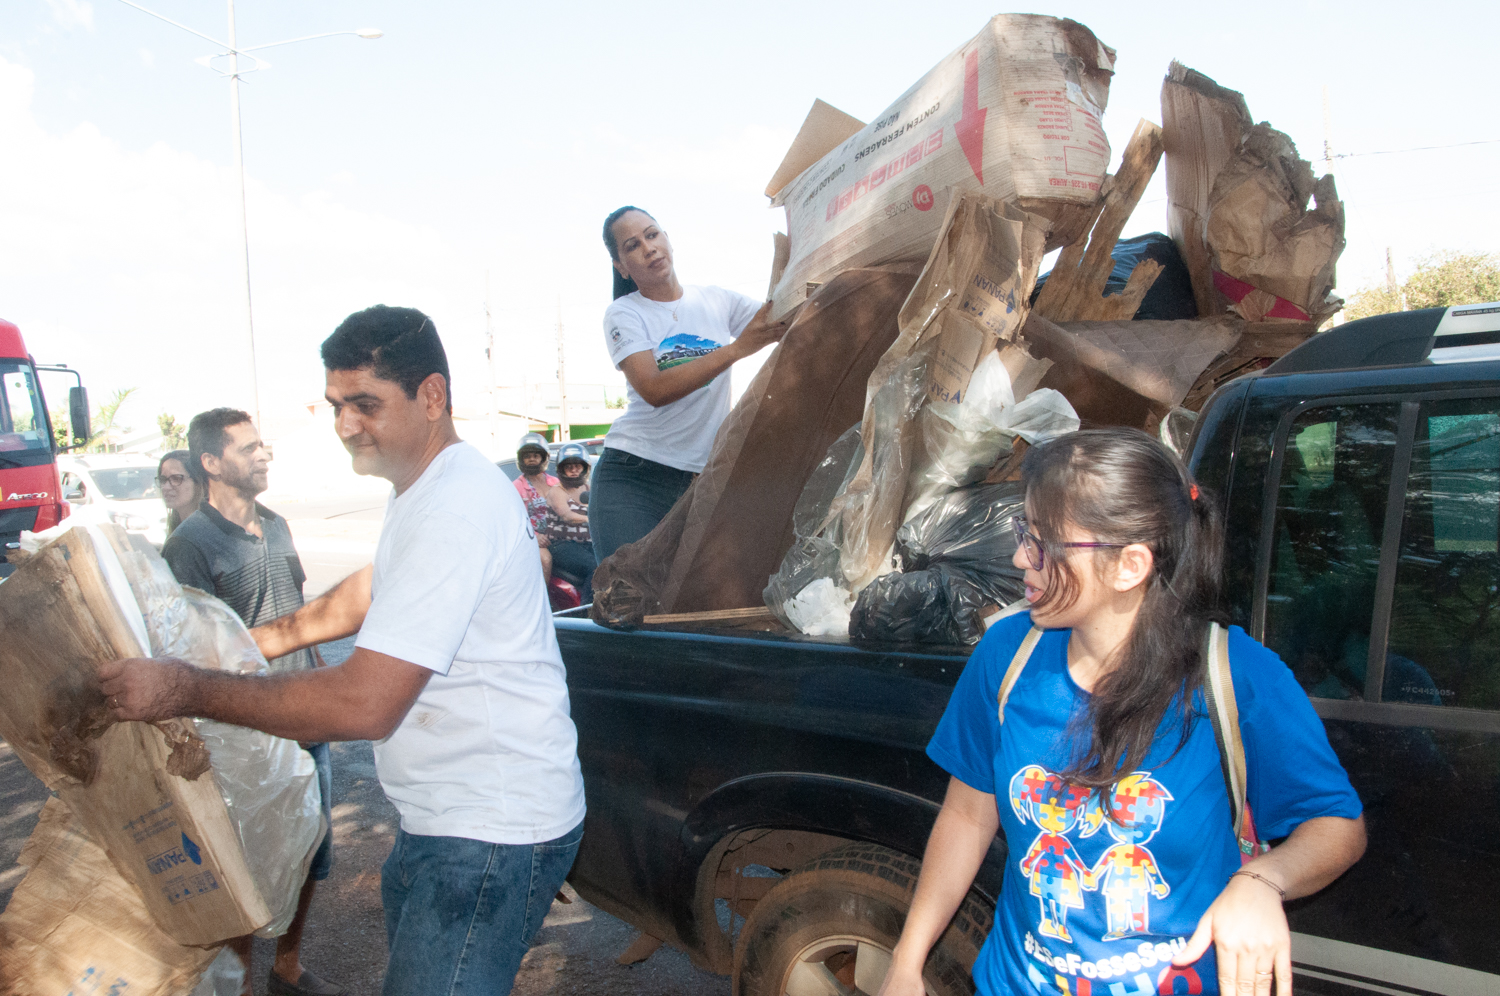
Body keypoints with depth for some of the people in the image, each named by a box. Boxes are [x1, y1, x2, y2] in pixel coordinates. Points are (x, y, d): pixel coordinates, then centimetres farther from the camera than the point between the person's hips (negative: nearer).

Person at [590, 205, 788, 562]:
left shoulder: (716, 301, 9)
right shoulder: (623, 314, 0)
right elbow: (654, 390, -17)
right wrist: (737, 349, -23)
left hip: (704, 476, 3)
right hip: (634, 476, -2)